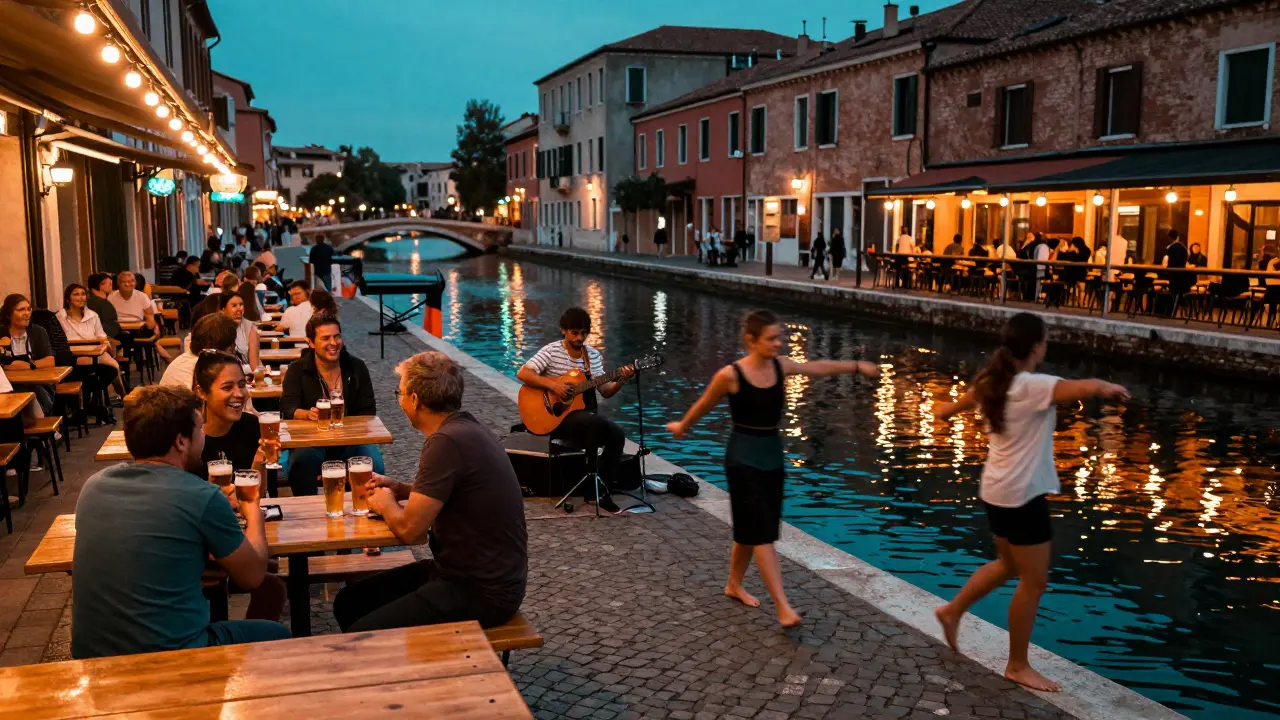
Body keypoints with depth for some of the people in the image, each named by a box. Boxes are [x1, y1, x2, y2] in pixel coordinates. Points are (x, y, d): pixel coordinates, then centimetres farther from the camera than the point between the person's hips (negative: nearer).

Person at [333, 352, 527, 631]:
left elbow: (410, 530, -19)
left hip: (482, 592, -10)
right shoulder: (464, 429, 7)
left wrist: (385, 504, 1)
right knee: (349, 602, 11)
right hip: (480, 573, 10)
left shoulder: (448, 442, -23)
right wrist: (400, 489, 11)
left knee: (361, 639, -15)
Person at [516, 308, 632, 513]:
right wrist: (553, 385, -24)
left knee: (617, 435, -21)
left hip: (585, 413, 5)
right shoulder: (551, 351, -7)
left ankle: (602, 490, -7)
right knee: (594, 423, -34)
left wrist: (620, 382, -12)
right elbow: (522, 374, -17)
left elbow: (605, 391, 8)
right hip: (557, 416, -5)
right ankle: (591, 487, -19)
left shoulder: (594, 355, 8)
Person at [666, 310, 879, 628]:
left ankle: (734, 584, 36)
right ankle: (783, 607, -10)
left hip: (773, 453, 7)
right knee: (762, 532, -9)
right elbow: (703, 406, 0)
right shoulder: (730, 375, -15)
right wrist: (682, 427, 15)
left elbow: (819, 368, 6)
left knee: (752, 529, 17)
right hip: (744, 456, -6)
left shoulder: (780, 365, 0)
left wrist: (856, 366, -1)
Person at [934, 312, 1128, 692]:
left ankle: (952, 611, 34)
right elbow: (1089, 387, -33)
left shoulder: (993, 383, 4)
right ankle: (1018, 666, 16)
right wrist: (1109, 387, -9)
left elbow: (961, 402, 22)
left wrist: (943, 411, 46)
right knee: (1034, 583, 4)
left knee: (1009, 566, 26)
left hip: (997, 491, 9)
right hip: (1022, 496, -9)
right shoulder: (1034, 386, -22)